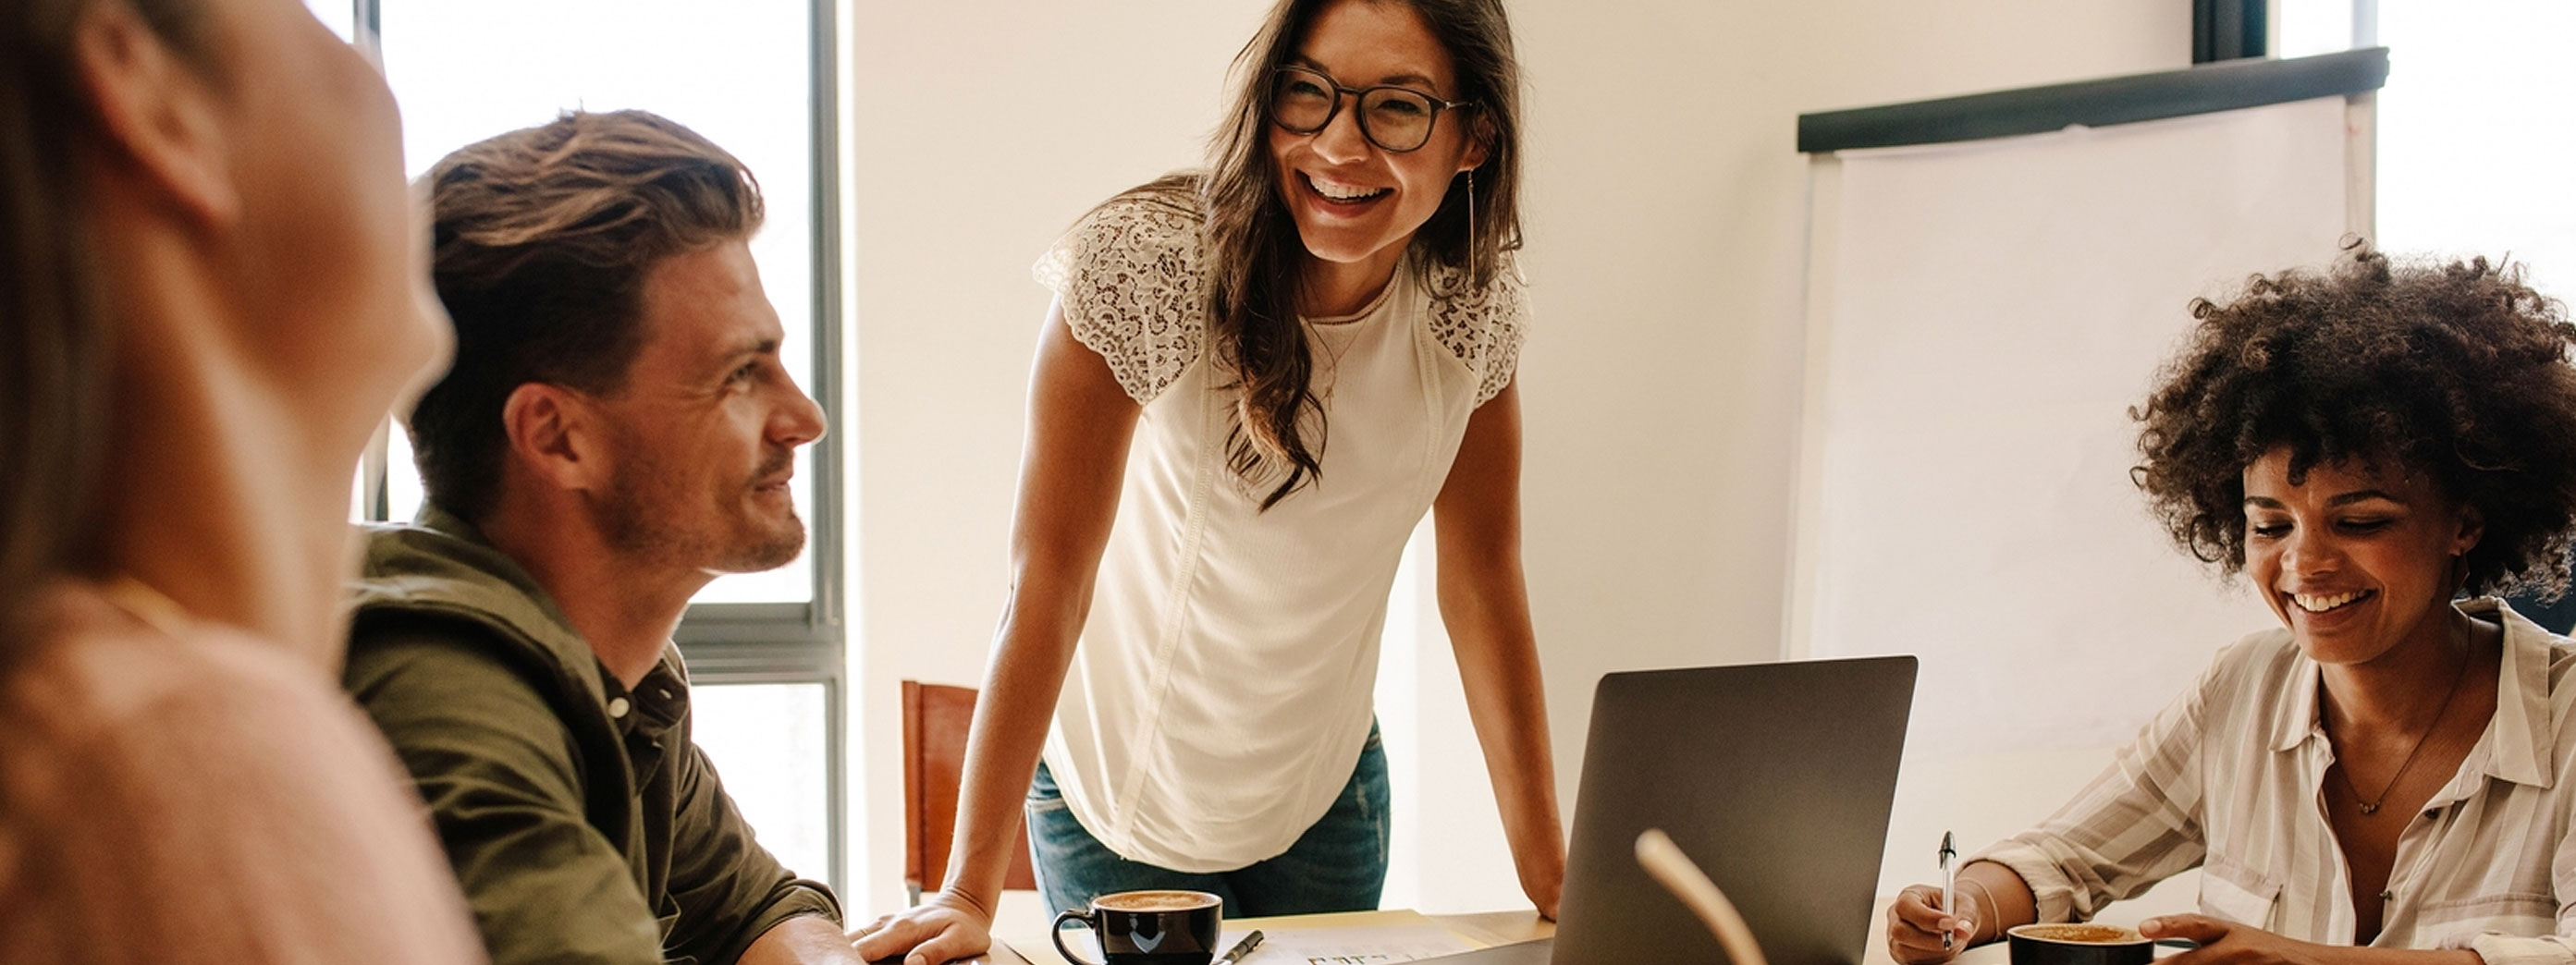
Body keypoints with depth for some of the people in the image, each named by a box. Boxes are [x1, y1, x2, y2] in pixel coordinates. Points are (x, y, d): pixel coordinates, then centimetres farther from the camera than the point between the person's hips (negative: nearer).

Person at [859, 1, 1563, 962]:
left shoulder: (1476, 303, -12)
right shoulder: (1141, 263, -26)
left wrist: (1547, 864, -8)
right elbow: (1048, 581, -26)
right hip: (1123, 798, -4)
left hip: (1328, 799, 4)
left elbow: (1482, 584, -5)